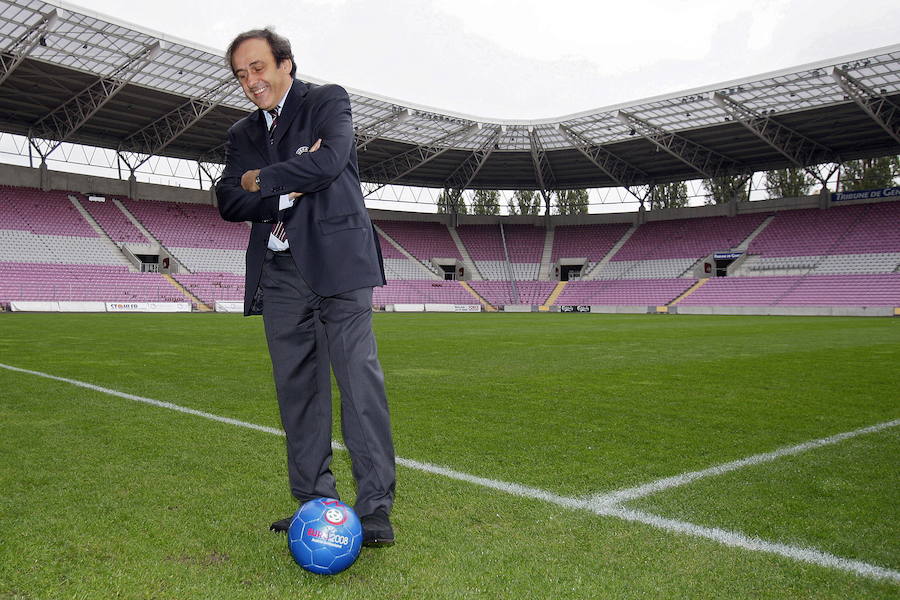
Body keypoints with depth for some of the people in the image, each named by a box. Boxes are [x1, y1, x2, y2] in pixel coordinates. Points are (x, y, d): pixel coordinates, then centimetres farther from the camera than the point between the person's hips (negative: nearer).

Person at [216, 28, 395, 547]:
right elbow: (229, 202, 7)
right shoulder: (243, 134, 20)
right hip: (279, 271, 6)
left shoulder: (328, 100, 7)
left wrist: (261, 180, -1)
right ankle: (316, 503, 14)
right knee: (297, 388, 5)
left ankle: (376, 508, -8)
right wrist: (287, 192, -8)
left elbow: (330, 160, -13)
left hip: (336, 260, -5)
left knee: (359, 377, -10)